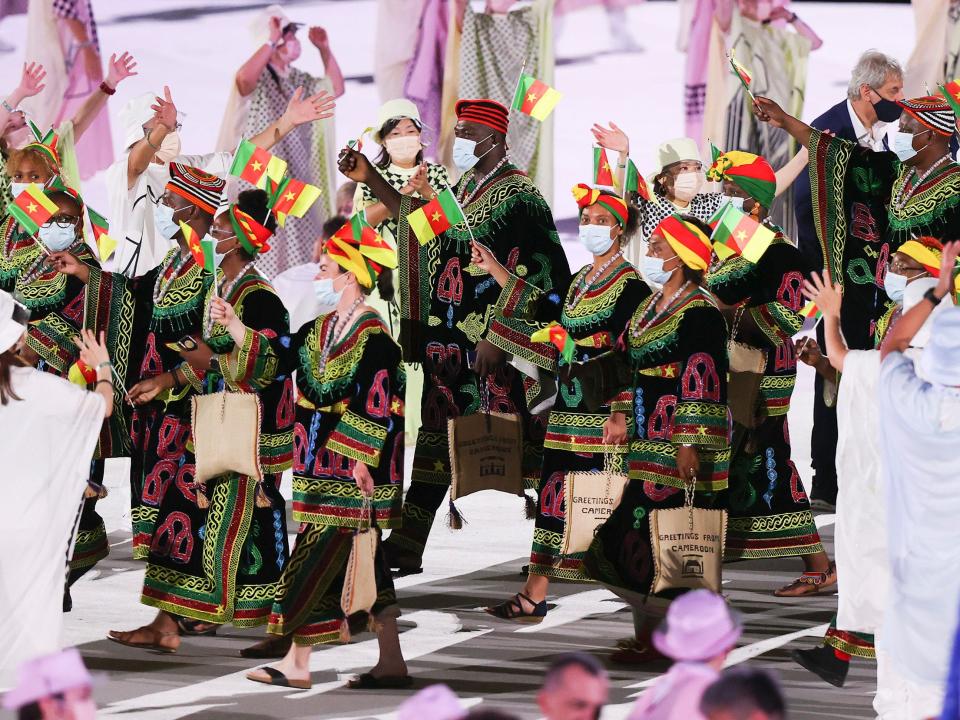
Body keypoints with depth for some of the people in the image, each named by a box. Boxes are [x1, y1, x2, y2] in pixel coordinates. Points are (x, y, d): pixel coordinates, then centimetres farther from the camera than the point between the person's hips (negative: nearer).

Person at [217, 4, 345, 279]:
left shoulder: (298, 79, 11)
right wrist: (271, 40, -36)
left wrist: (324, 49, 6)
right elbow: (243, 78, -37)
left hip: (295, 176, 8)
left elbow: (335, 89, 14)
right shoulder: (258, 77, -14)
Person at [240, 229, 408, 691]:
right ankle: (391, 664, 10)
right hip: (322, 467, 9)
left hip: (351, 468, -9)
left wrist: (361, 463, -18)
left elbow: (378, 409, -16)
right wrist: (233, 326, 7)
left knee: (315, 558, -6)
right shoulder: (321, 329, 12)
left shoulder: (373, 336, -14)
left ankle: (296, 664, -2)